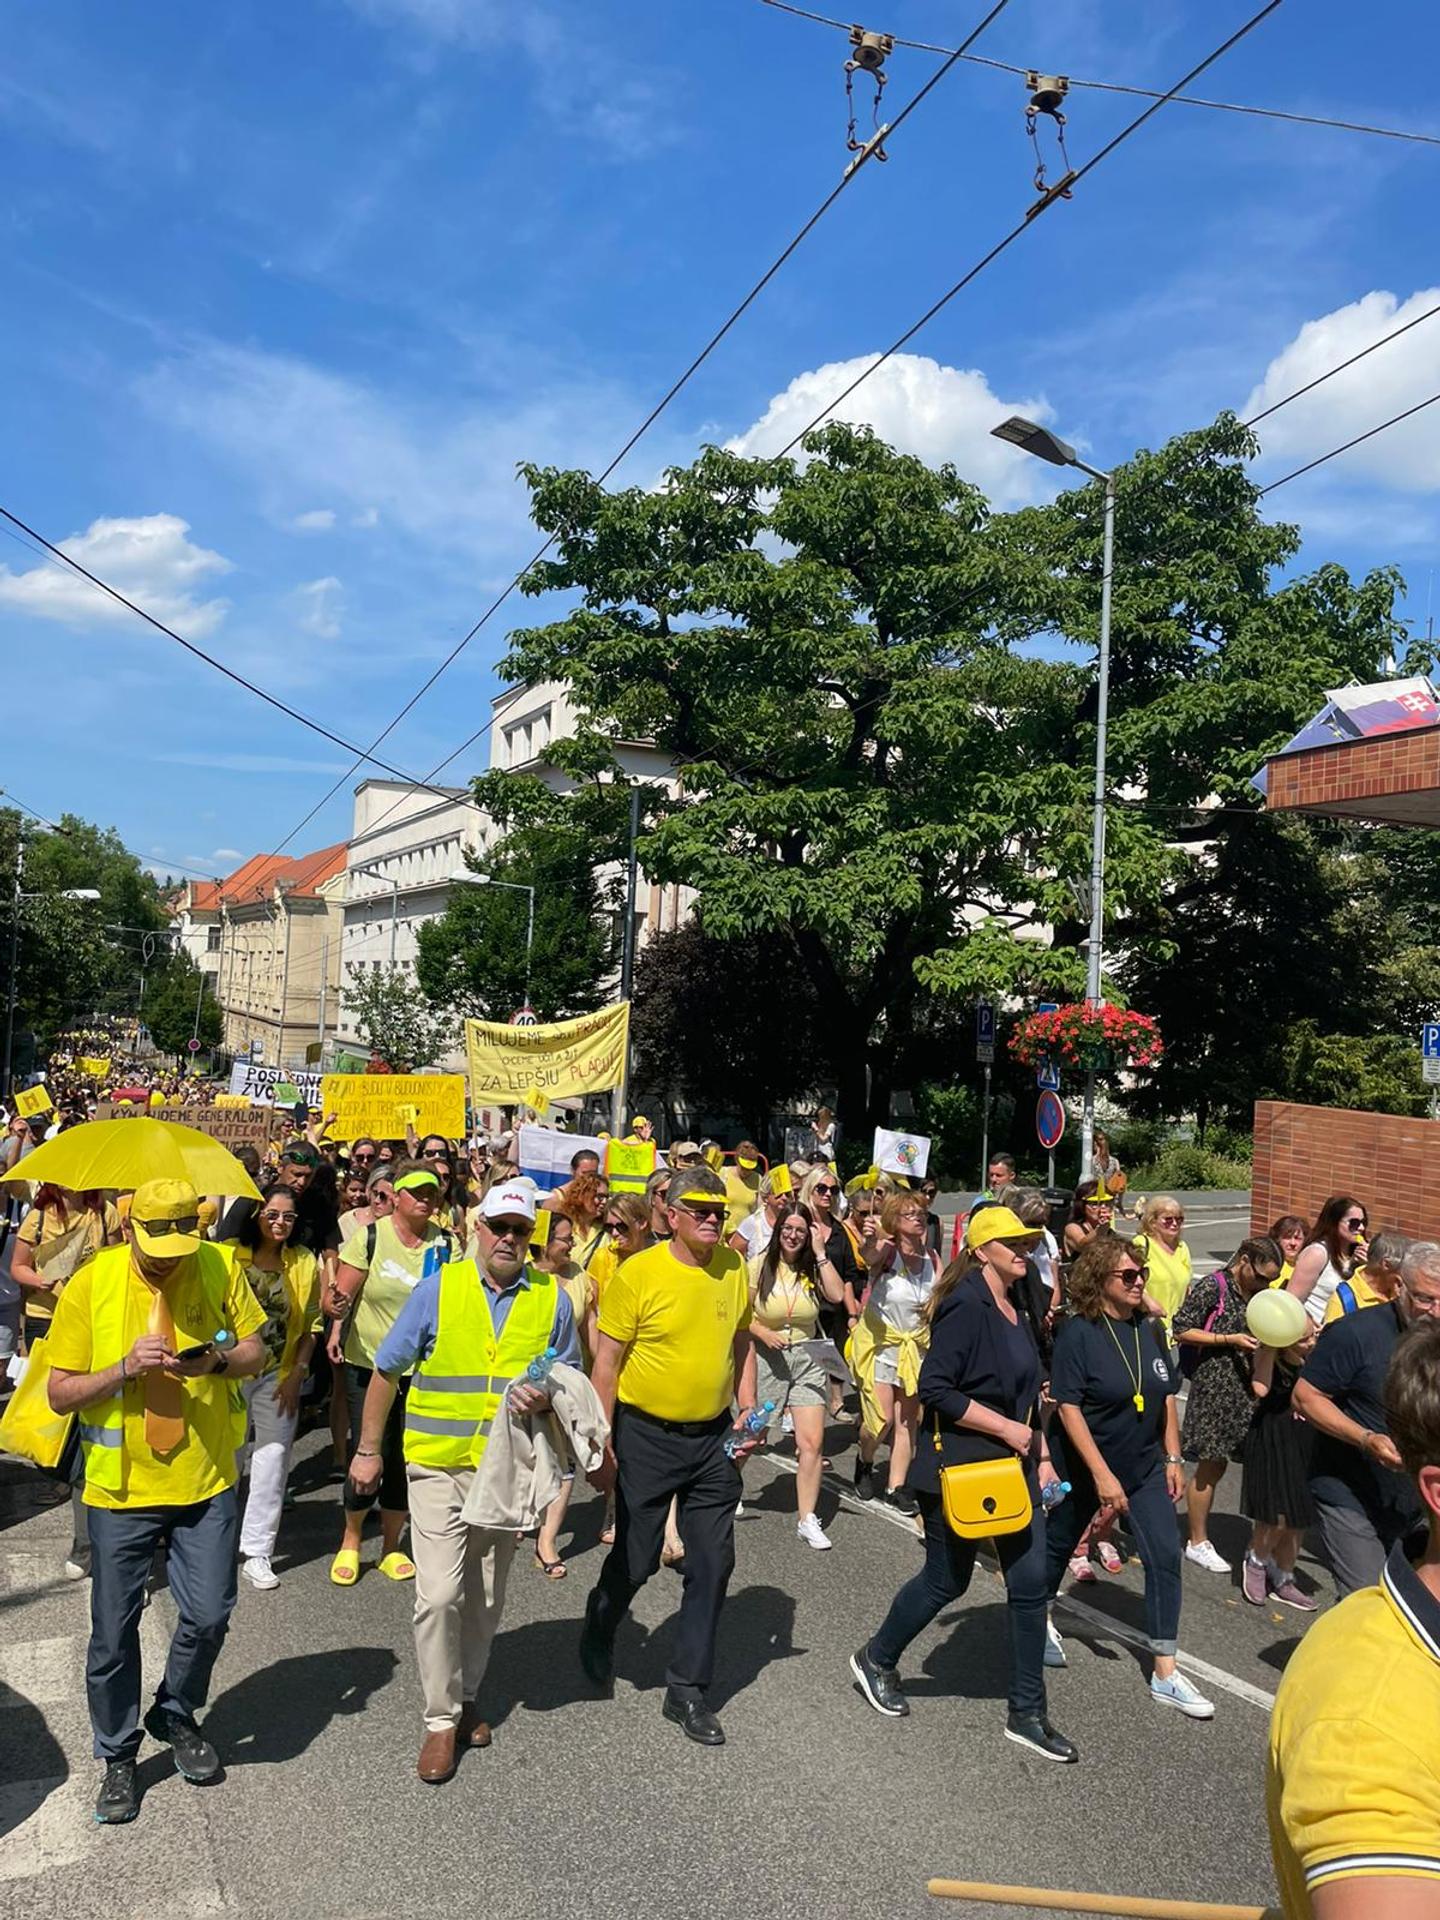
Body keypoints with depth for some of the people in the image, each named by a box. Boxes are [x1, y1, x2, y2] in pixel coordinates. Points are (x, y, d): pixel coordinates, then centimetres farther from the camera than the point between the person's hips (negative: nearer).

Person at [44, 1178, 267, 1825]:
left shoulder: (221, 1269, -7)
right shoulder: (90, 1285, -11)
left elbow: (255, 1352, 1)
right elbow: (60, 1393, -7)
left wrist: (217, 1361, -20)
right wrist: (125, 1368, -24)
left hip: (207, 1481, 1)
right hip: (122, 1487, -1)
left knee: (208, 1616, 6)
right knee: (113, 1632, 9)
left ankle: (175, 1716, 36)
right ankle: (117, 1757, 32)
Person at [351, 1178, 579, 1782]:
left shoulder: (552, 1299, 0)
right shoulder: (438, 1288, -5)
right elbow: (387, 1371, 3)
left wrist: (546, 1397, -12)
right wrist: (368, 1450, 4)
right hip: (438, 1465, -2)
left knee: (485, 1599, 14)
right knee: (439, 1595, -8)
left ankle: (465, 1696, 36)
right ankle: (442, 1719, 10)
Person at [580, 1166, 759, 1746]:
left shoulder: (734, 1268, -1)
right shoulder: (638, 1274, -15)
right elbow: (606, 1363, -11)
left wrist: (748, 1412, 2)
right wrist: (601, 1443, -12)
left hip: (714, 1438, 4)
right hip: (646, 1436, -4)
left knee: (712, 1564, 6)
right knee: (637, 1559, 8)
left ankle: (686, 1688, 22)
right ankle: (600, 1629, 42)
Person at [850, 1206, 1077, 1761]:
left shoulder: (1016, 1310, 9)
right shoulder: (966, 1306, -19)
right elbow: (935, 1389, -25)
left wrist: (1040, 1455, 14)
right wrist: (1007, 1429, -21)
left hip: (1012, 1466, 8)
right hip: (958, 1469, -8)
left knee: (1030, 1582, 5)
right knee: (947, 1580, 7)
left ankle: (1027, 1714, 18)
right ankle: (877, 1658, 32)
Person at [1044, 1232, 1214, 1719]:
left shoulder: (1149, 1330, -3)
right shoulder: (1078, 1332, -19)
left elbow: (1167, 1397, 8)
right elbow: (1068, 1406, -21)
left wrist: (1172, 1459, 5)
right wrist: (1102, 1475, -24)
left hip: (1144, 1464, 4)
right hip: (1083, 1467, -4)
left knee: (1165, 1556, -5)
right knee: (1058, 1544, 14)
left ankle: (1164, 1675, 3)